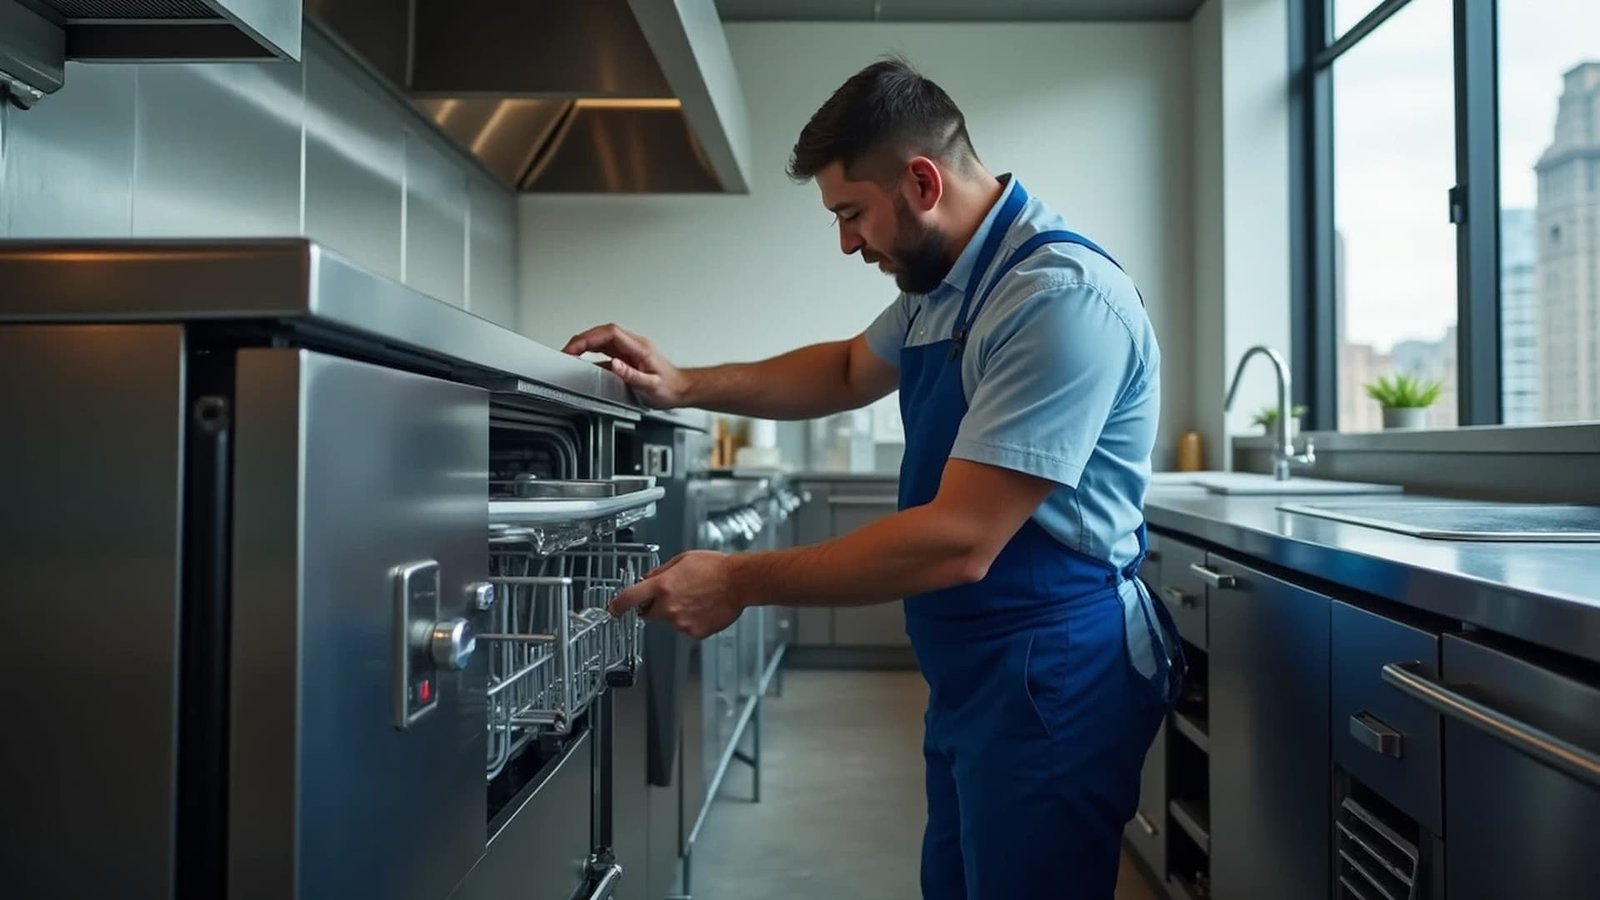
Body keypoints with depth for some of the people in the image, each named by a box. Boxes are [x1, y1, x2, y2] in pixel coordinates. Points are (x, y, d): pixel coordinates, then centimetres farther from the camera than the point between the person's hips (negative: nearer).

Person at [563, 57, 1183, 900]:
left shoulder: (1061, 295, -23)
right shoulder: (944, 282, 7)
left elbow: (959, 542, -27)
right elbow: (849, 370, 23)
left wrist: (739, 582, -20)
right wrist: (687, 384, 9)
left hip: (1051, 679, -9)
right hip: (972, 672, 9)